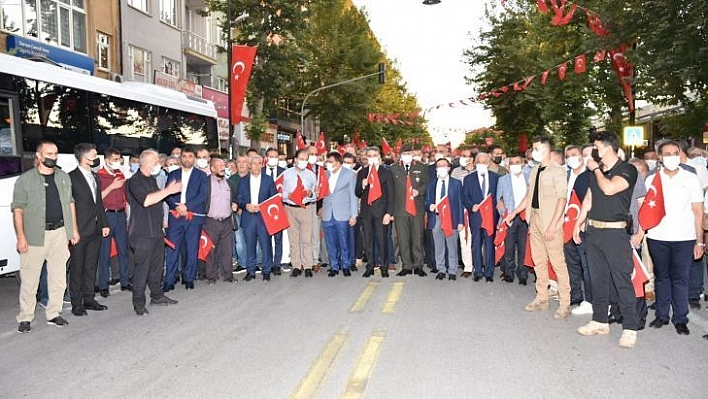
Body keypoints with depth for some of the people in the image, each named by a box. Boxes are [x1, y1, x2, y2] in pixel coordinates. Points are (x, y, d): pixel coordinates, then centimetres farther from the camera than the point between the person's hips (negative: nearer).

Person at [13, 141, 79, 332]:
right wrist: (21, 236, -12)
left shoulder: (64, 177, 11)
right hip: (35, 235, -4)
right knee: (29, 278, 1)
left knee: (58, 276, 9)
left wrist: (74, 229, 12)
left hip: (60, 233, 4)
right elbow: (18, 209, -5)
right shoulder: (25, 179, -3)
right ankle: (25, 317, 13)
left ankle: (53, 313, 21)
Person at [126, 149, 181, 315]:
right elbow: (146, 201, -25)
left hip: (156, 230, 9)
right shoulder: (135, 181, -11)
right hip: (142, 232, -9)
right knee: (142, 267, -5)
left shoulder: (152, 179, 17)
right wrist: (167, 191, -21)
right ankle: (138, 302, 3)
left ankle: (157, 295, 26)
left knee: (157, 264, 14)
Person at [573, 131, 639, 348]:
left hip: (615, 232, -7)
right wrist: (578, 223, 15)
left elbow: (609, 188, -23)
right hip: (593, 231, 7)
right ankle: (600, 321, 23)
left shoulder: (628, 170, -7)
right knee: (597, 278, 13)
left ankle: (630, 328, 3)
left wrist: (596, 169, -7)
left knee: (622, 280, -5)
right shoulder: (595, 170, 13)